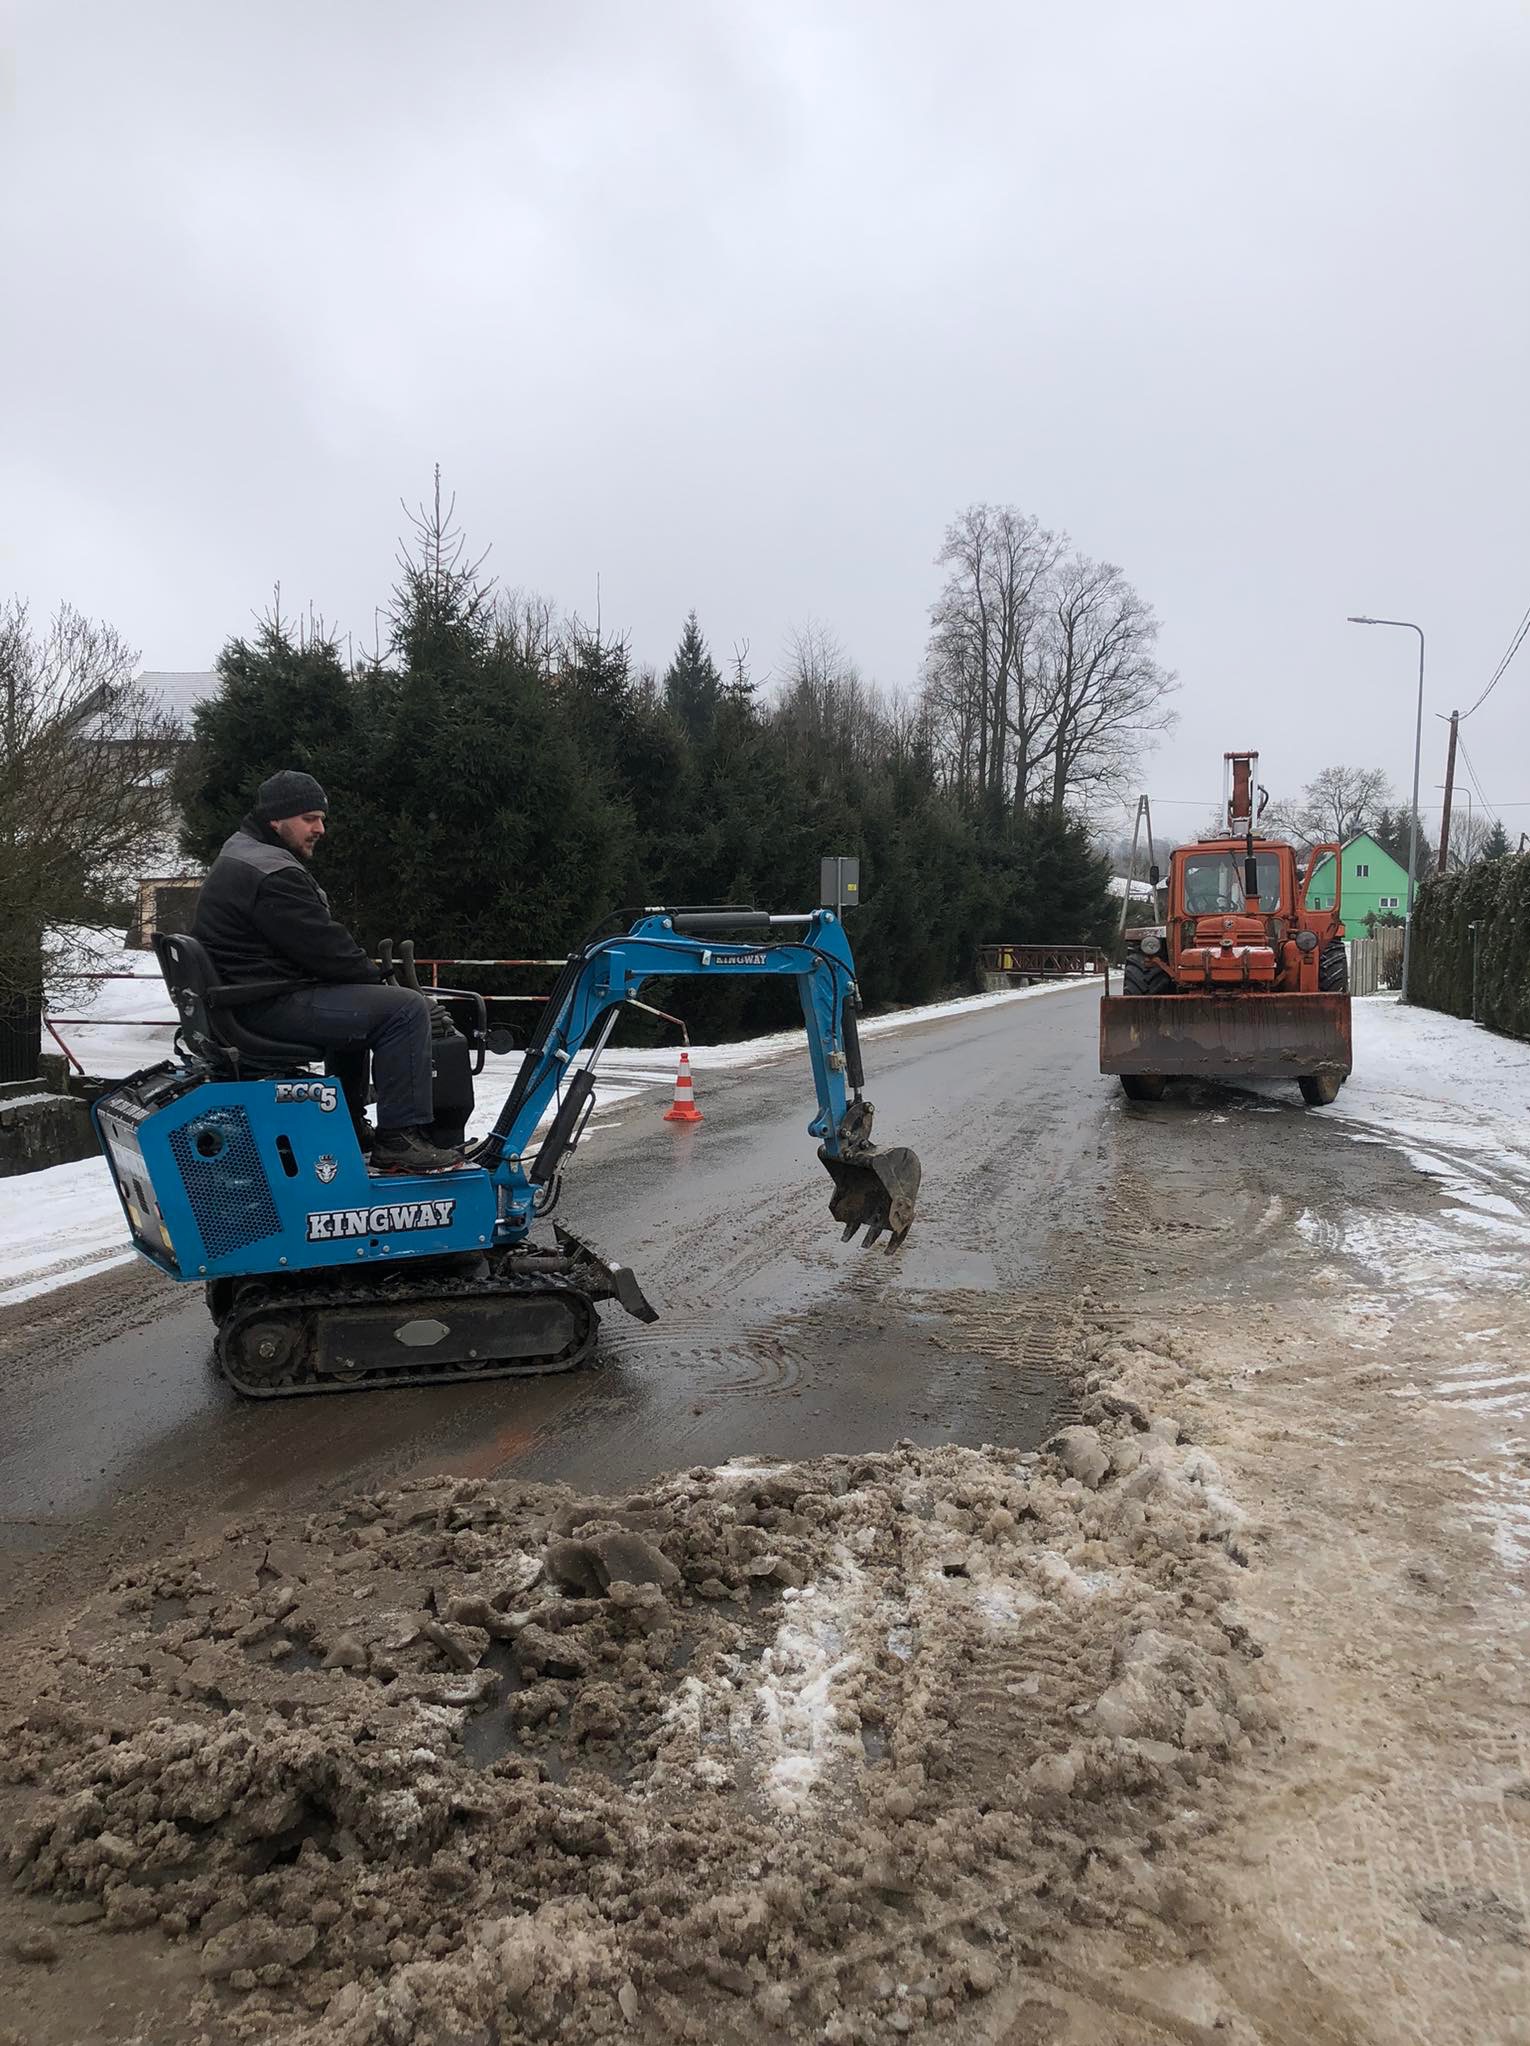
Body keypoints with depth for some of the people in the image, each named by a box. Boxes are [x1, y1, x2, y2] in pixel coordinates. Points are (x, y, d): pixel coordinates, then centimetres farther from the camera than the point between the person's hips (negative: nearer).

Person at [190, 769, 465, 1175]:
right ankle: (399, 1138, -18)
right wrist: (379, 980, -4)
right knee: (405, 1008, -18)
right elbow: (325, 948, -19)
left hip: (242, 998, 11)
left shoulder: (241, 855, 19)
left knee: (360, 1002, 33)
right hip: (270, 1008, -11)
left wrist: (369, 976, 11)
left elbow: (319, 943, 19)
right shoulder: (272, 876, -18)